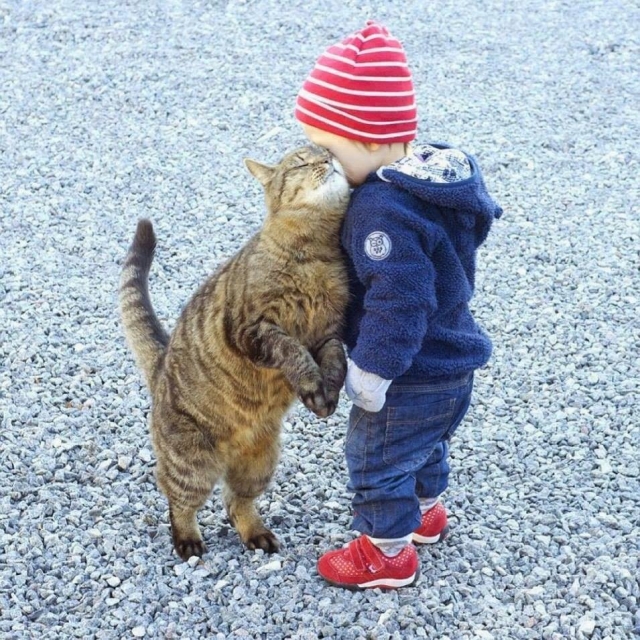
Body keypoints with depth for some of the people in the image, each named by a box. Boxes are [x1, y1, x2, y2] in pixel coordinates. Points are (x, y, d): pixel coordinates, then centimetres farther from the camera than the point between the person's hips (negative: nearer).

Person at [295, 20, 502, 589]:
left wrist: (368, 374, -21)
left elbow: (397, 304, -33)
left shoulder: (384, 211, -34)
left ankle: (388, 555, 32)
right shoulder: (439, 177, -3)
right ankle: (426, 514, 54)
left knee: (377, 459, 13)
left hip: (410, 380, -9)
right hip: (449, 365, 9)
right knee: (425, 445, 31)